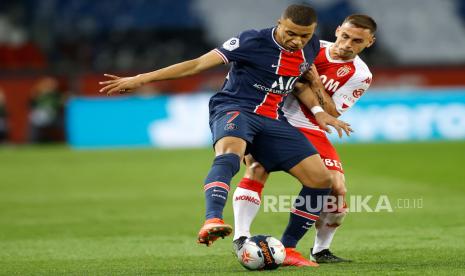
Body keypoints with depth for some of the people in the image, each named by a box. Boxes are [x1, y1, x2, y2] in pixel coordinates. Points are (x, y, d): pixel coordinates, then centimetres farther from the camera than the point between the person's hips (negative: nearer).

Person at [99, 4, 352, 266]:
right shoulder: (254, 41, -14)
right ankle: (212, 221, -60)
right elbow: (199, 64, -16)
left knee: (321, 179, -4)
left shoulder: (311, 47, 4)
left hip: (273, 120, 6)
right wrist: (142, 78, -19)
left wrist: (318, 112, 13)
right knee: (230, 152, -41)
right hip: (234, 109, -6)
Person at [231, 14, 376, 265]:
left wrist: (315, 82, -20)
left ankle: (320, 250, 11)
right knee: (257, 168, -27)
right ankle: (241, 238, -30)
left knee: (337, 190, -11)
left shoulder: (360, 76, -2)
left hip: (309, 131, 1)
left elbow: (330, 115, -8)